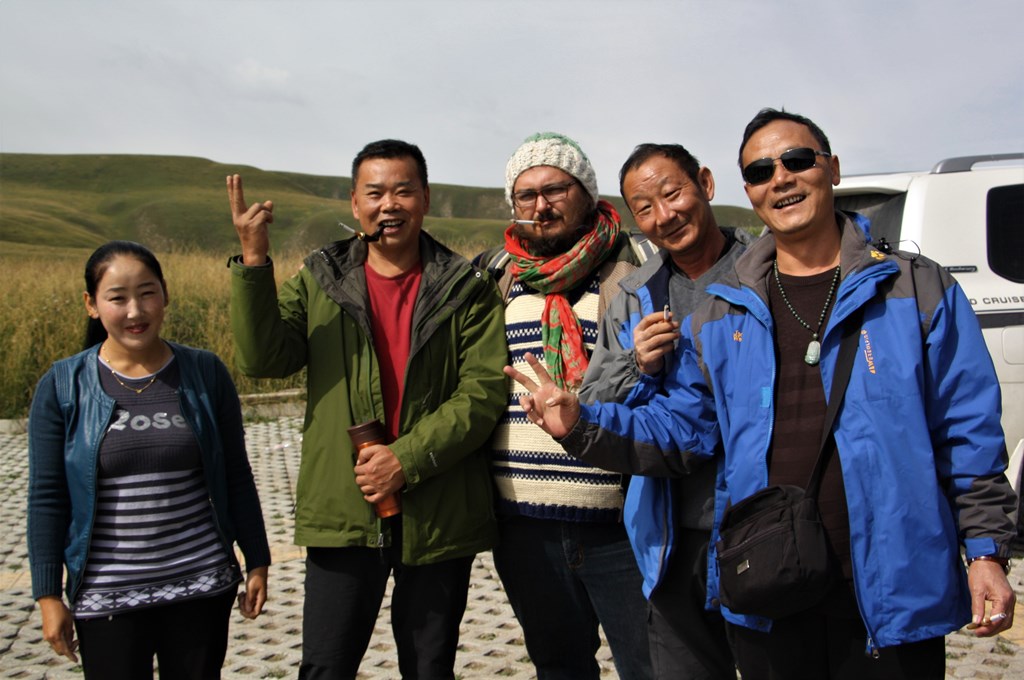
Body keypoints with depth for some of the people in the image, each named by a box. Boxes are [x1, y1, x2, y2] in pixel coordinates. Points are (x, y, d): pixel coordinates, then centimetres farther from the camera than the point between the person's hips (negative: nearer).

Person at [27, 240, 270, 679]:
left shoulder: (205, 374, 0)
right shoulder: (61, 388, -3)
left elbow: (237, 478, 6)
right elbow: (47, 497, 1)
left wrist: (257, 562, 7)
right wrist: (48, 595, 0)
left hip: (202, 588, 1)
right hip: (107, 597, -1)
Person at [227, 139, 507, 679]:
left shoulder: (465, 290, 1)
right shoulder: (319, 282, 5)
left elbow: (483, 392, -8)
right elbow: (263, 359, -8)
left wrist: (407, 459, -17)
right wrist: (253, 260, -19)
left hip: (439, 516, 0)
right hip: (343, 513, 1)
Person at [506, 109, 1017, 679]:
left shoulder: (919, 290, 1)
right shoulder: (720, 316, 9)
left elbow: (968, 434, 0)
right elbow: (680, 428, 6)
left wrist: (986, 551, -5)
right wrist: (582, 424, -9)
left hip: (893, 588, -2)